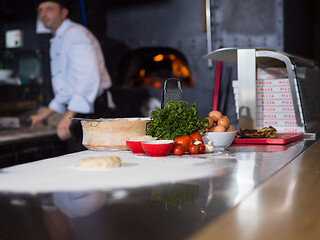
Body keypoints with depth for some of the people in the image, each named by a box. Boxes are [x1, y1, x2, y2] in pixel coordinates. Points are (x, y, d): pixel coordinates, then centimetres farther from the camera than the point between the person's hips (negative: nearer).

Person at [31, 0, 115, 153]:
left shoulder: (75, 34, -11)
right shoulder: (57, 41, 22)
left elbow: (89, 78, -23)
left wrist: (68, 117, -27)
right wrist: (45, 114, 29)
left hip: (91, 111, -10)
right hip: (77, 112, 10)